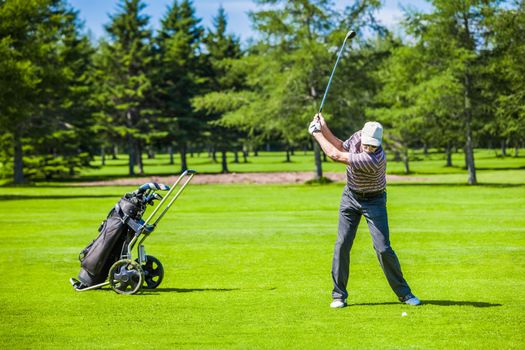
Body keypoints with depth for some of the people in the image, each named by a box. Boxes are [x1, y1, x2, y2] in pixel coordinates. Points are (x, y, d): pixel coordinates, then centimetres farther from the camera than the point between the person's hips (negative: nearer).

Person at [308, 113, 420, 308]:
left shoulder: (374, 159, -35)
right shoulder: (359, 135, -14)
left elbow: (335, 155, -31)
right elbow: (341, 146, 10)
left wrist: (316, 133, -20)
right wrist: (324, 128, -2)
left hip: (373, 201, -5)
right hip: (350, 196, 6)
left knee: (383, 248, -10)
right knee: (342, 244, -2)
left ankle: (403, 293, 6)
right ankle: (339, 295, 5)